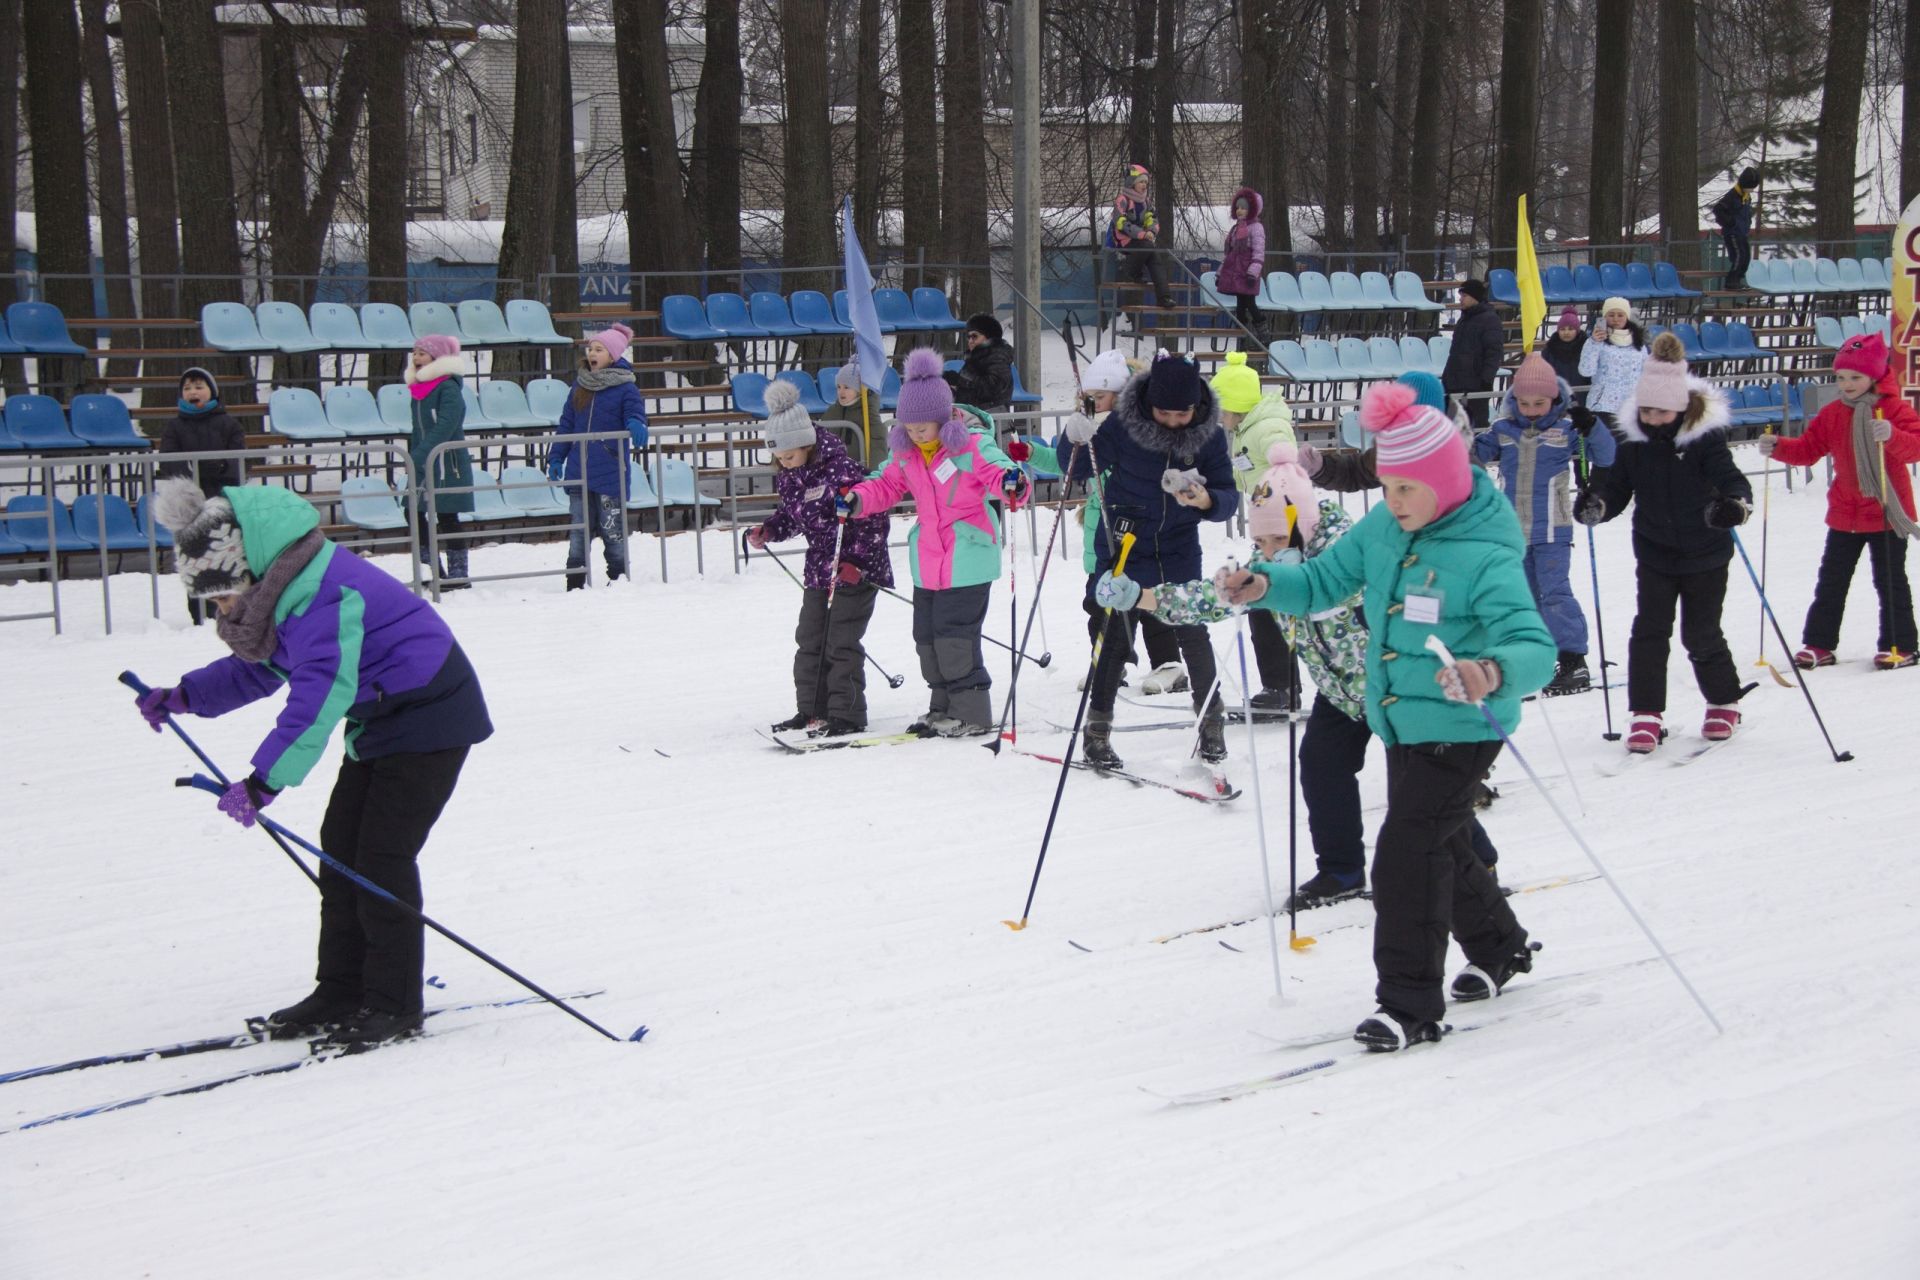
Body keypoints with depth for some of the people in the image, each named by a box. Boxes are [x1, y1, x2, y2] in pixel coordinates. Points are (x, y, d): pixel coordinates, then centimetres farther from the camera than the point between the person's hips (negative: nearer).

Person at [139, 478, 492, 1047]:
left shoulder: (322, 594, -29)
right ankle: (341, 991, 18)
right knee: (341, 849, 10)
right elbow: (256, 670, 21)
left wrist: (264, 780, -41)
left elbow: (321, 694, -37)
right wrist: (183, 697, 12)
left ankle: (395, 1005, -1)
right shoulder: (282, 590, 4)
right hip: (379, 720, 11)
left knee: (382, 857, -11)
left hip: (428, 717, -10)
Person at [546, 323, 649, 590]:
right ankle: (574, 585, 13)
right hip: (578, 472, 5)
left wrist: (636, 426, -37)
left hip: (610, 473, -5)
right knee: (578, 530, 8)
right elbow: (567, 423, 16)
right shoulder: (581, 384, 11)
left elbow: (635, 415, -12)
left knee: (612, 530, 2)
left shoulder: (625, 387, -4)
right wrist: (556, 457, 14)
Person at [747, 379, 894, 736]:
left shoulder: (841, 469, -21)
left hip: (856, 569, -8)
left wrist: (858, 562, -22)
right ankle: (812, 710, 23)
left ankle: (847, 715, 0)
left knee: (841, 643, -8)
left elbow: (874, 517, -20)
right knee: (809, 639, 12)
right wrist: (768, 530, -2)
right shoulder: (787, 477, 2)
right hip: (819, 570, 8)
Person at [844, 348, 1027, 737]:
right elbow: (887, 485, 19)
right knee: (926, 634, 12)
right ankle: (944, 708, 25)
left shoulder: (971, 447, -13)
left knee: (954, 633, -10)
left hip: (967, 559, -7)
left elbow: (997, 469, -23)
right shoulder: (906, 455, 7)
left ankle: (972, 714, 2)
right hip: (928, 563, 8)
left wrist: (1012, 482, -46)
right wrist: (858, 499, 1)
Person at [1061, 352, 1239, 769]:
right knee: (1118, 634, -1)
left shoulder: (1209, 435, -9)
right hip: (1123, 543, -2)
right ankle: (1097, 729, 9)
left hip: (1179, 550, 2)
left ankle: (1211, 719, 21)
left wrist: (1207, 501, -33)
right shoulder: (1123, 424, -14)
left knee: (1193, 632, 5)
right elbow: (1077, 471, -4)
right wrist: (1076, 441, -26)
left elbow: (1229, 497, -11)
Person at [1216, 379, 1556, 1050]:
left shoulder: (1487, 557, -24)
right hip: (1400, 720, 8)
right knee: (1441, 846, 23)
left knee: (1406, 853, -11)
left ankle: (1410, 1003, 2)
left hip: (1459, 728, -8)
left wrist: (1495, 672, -55)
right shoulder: (1383, 527, -2)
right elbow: (1324, 581, 6)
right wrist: (1266, 583, -14)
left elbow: (1535, 647, -33)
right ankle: (1499, 948, 48)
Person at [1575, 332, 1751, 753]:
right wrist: (1595, 505, -21)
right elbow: (1616, 486, 0)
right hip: (1655, 553, 3)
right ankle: (1645, 715, 1)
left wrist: (1736, 504, -44)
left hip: (1705, 554, -3)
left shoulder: (1705, 437, -16)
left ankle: (1724, 703, 29)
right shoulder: (1633, 441, -4)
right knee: (1650, 630, -4)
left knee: (1701, 634, 7)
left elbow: (1730, 478, -22)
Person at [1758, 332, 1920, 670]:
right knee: (1831, 580, 8)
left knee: (1890, 580, 3)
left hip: (1887, 513, -5)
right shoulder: (1832, 414, 4)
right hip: (1844, 514, 5)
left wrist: (1892, 436, -41)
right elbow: (1808, 449, 7)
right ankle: (1819, 643, 15)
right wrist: (1777, 448, -10)